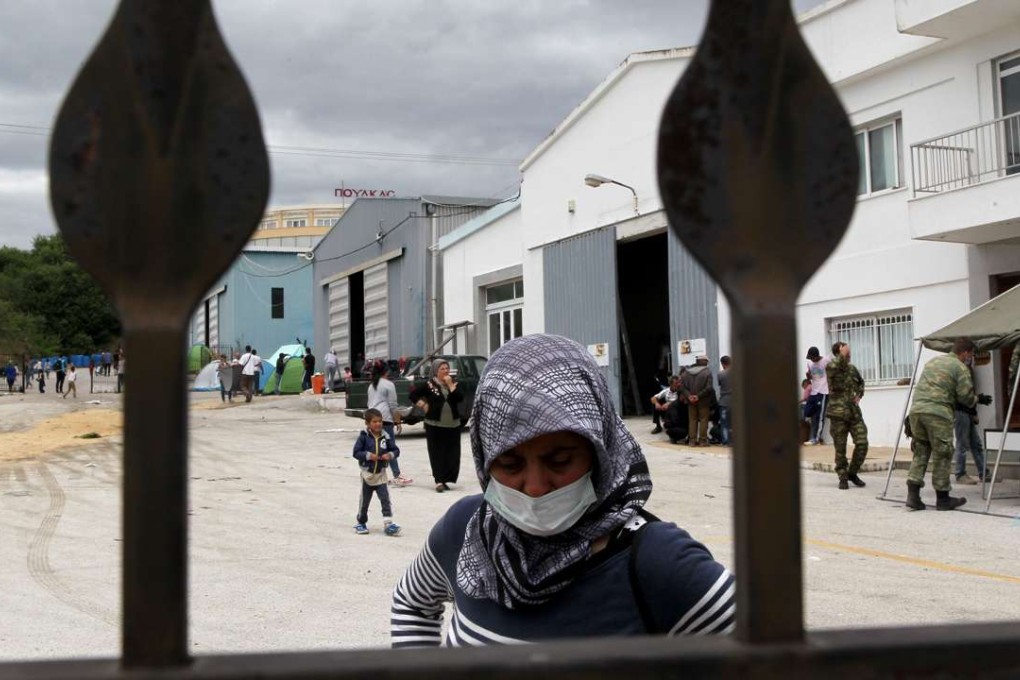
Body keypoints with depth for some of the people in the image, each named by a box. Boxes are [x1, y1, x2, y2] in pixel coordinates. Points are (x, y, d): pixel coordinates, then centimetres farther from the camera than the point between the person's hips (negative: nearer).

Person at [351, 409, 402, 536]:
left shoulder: (385, 437, -4)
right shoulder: (363, 437, -10)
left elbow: (396, 450, 2)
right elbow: (356, 452, -11)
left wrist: (390, 455, -19)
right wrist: (368, 455, -24)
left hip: (381, 474, 1)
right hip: (367, 473, -1)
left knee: (385, 498, -9)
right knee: (364, 500, 12)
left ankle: (388, 523, -10)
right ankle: (361, 523, 28)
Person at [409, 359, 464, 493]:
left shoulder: (453, 383, 7)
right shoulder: (429, 385, -2)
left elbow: (460, 398, -8)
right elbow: (413, 394, 5)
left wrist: (451, 385, -11)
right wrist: (423, 405, -3)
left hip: (453, 425, 3)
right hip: (435, 425, -3)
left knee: (452, 453, 2)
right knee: (437, 453, -3)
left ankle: (446, 479, 10)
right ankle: (439, 481, -3)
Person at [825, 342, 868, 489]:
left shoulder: (852, 368, 11)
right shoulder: (831, 367, -5)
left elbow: (861, 382, 31)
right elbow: (831, 367, -33)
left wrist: (859, 394, 13)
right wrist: (842, 355, -23)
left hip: (854, 411, 5)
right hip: (838, 413, -5)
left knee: (862, 443, -3)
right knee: (840, 448, 1)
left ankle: (852, 473, 16)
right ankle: (843, 478, 13)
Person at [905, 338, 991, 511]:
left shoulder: (932, 361, 23)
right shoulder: (961, 368, 1)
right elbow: (965, 396, -2)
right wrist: (978, 399, 17)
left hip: (916, 410, 6)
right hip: (938, 413, -6)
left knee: (920, 452, 12)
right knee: (942, 455, 5)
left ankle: (913, 495, 3)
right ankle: (942, 498, 12)